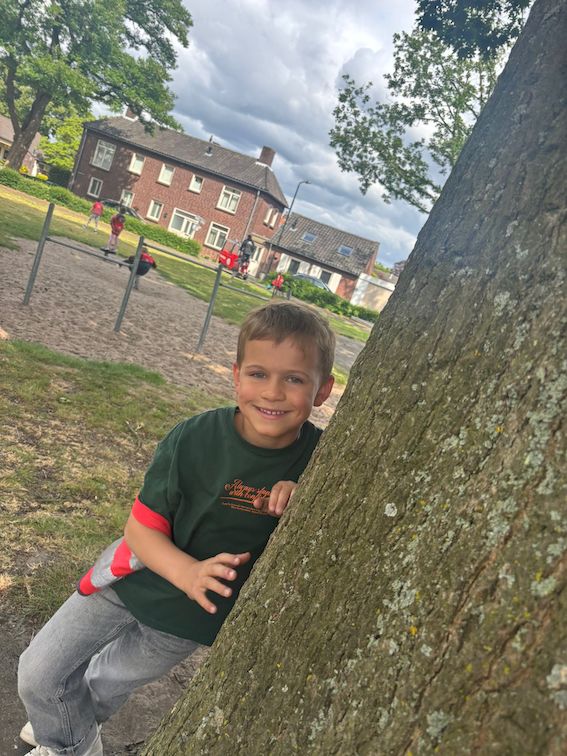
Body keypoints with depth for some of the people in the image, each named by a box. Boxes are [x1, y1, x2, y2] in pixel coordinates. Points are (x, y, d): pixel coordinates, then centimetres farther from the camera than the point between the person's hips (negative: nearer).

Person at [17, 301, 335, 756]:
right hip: (137, 577, 1)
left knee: (116, 679, 23)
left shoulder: (320, 458, -24)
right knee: (39, 676, 12)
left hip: (194, 614, 0)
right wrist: (189, 572, -35)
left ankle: (81, 716, 60)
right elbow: (141, 527, -17)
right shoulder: (193, 438, -25)